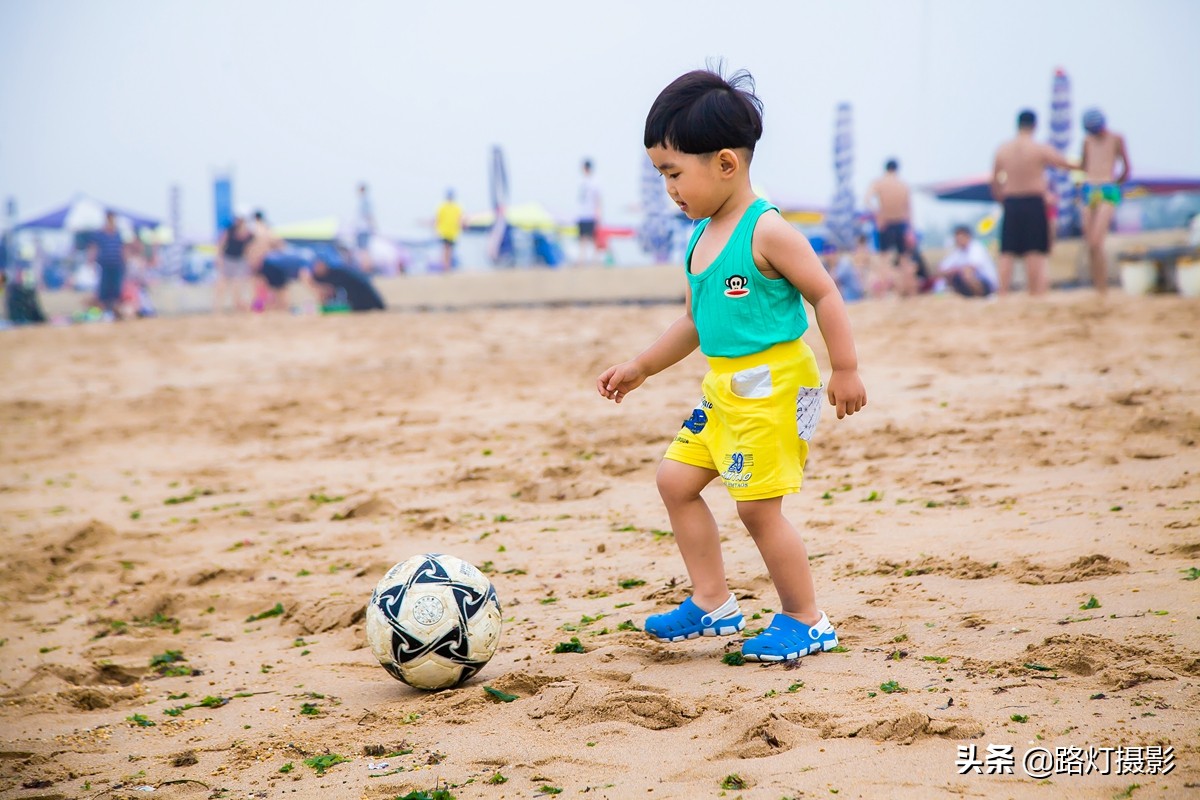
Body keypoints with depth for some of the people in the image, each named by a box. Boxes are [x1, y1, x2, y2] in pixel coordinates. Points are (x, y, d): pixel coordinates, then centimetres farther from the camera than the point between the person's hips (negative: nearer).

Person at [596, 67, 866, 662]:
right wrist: (641, 367, 22)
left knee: (758, 505, -7)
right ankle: (712, 604, 18)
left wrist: (845, 370, -15)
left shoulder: (766, 231, -16)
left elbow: (824, 294, -14)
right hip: (724, 387, 9)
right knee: (676, 479, 10)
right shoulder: (702, 238, 11)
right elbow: (695, 321, 21)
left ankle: (805, 620, 9)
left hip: (776, 386, -9)